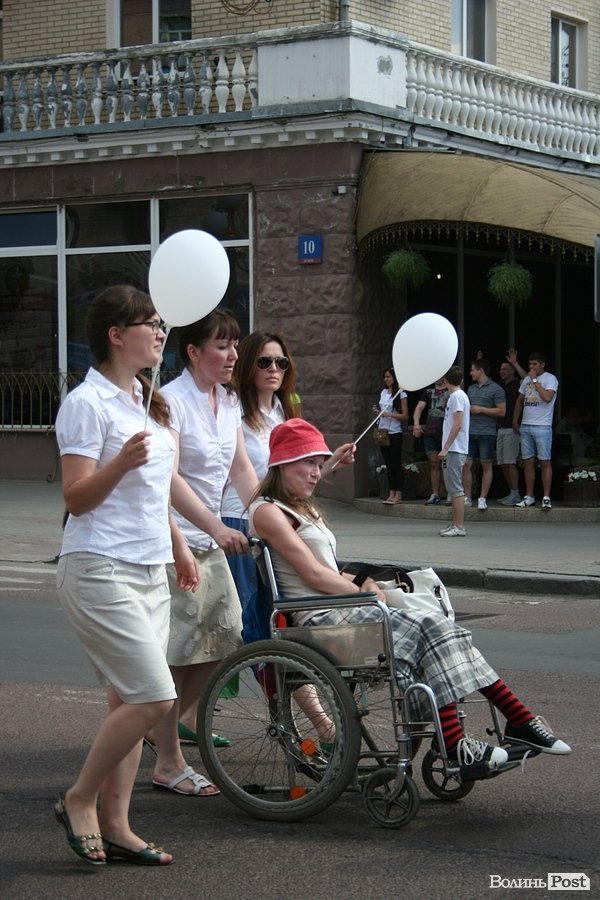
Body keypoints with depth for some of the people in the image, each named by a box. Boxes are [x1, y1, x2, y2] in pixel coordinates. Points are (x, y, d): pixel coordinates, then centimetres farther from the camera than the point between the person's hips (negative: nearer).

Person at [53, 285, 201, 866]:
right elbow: (76, 498, -15)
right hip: (101, 572, -9)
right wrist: (120, 464, -31)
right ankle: (79, 801, 4)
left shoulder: (145, 400, 15)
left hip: (149, 573, 9)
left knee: (130, 702, 7)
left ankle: (114, 826, 12)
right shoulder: (87, 403, -11)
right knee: (152, 699, -13)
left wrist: (178, 548, 27)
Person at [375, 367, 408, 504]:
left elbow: (405, 416, -9)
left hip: (395, 432, -6)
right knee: (388, 463, 7)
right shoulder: (383, 392, 13)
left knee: (396, 463, -4)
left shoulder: (401, 394, -6)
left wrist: (390, 414, -20)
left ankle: (398, 495, -2)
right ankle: (391, 494, 9)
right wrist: (377, 411, 3)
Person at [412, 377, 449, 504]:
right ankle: (435, 495, 10)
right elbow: (419, 407, 9)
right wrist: (416, 423, -8)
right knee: (433, 464, 6)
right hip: (430, 432, 4)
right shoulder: (428, 392, 15)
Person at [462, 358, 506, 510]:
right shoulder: (471, 389, 17)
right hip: (470, 432, 6)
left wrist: (481, 409, -11)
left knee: (486, 465, 2)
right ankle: (467, 497, 7)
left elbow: (501, 411, -9)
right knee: (466, 464, -1)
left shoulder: (495, 389, -3)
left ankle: (482, 498, 5)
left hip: (487, 433, -6)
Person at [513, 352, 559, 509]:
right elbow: (520, 400, 24)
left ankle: (546, 498, -3)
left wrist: (535, 381, -14)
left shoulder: (550, 379, -4)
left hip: (542, 427, -6)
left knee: (545, 462, -5)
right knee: (528, 462, 7)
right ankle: (529, 496, 13)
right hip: (525, 426, 6)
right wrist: (515, 420, 20)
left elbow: (547, 397, -21)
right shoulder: (526, 379, 15)